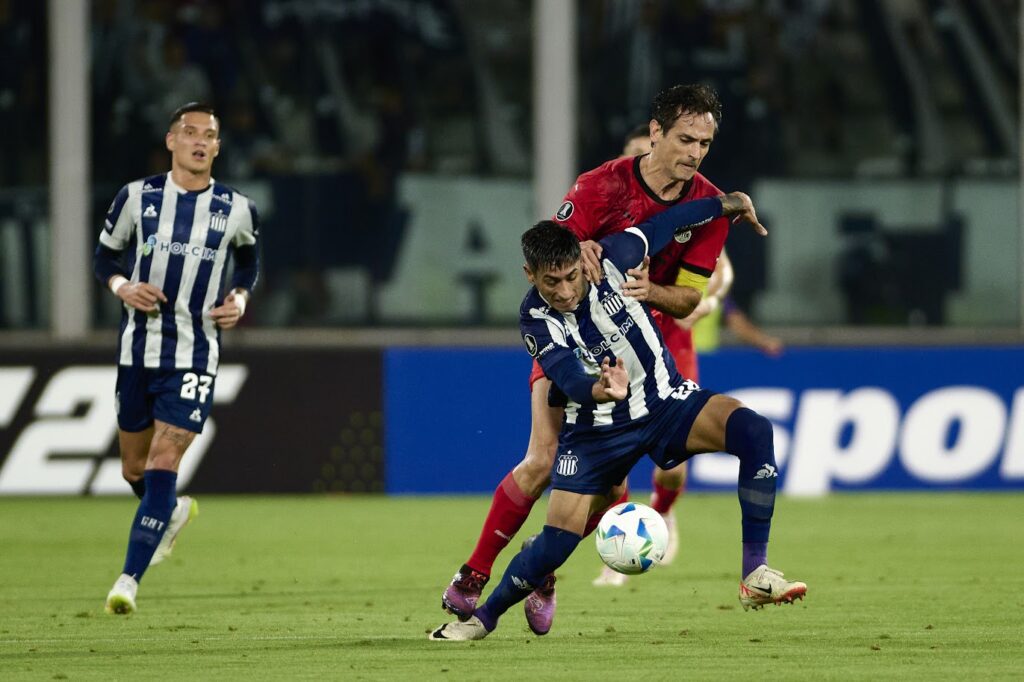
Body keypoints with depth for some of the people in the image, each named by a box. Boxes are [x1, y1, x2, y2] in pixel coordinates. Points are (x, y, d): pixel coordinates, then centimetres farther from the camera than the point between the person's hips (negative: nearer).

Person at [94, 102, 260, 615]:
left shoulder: (237, 210, 1)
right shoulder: (136, 197, 0)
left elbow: (249, 260, 19)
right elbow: (104, 255, 10)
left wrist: (240, 298, 0)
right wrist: (121, 286, -11)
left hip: (194, 355, -2)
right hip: (138, 348, 2)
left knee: (163, 463, -15)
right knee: (135, 467, 12)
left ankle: (129, 579, -14)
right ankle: (174, 513, 47)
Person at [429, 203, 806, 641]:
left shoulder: (611, 260, -15)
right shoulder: (537, 321, -20)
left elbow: (663, 226, 5)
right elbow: (571, 381, -34)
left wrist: (727, 204, 17)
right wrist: (603, 391, -58)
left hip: (665, 401, 2)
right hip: (598, 427, -2)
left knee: (753, 430, -27)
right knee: (556, 543, -10)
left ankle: (755, 576, -24)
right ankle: (483, 617, 17)